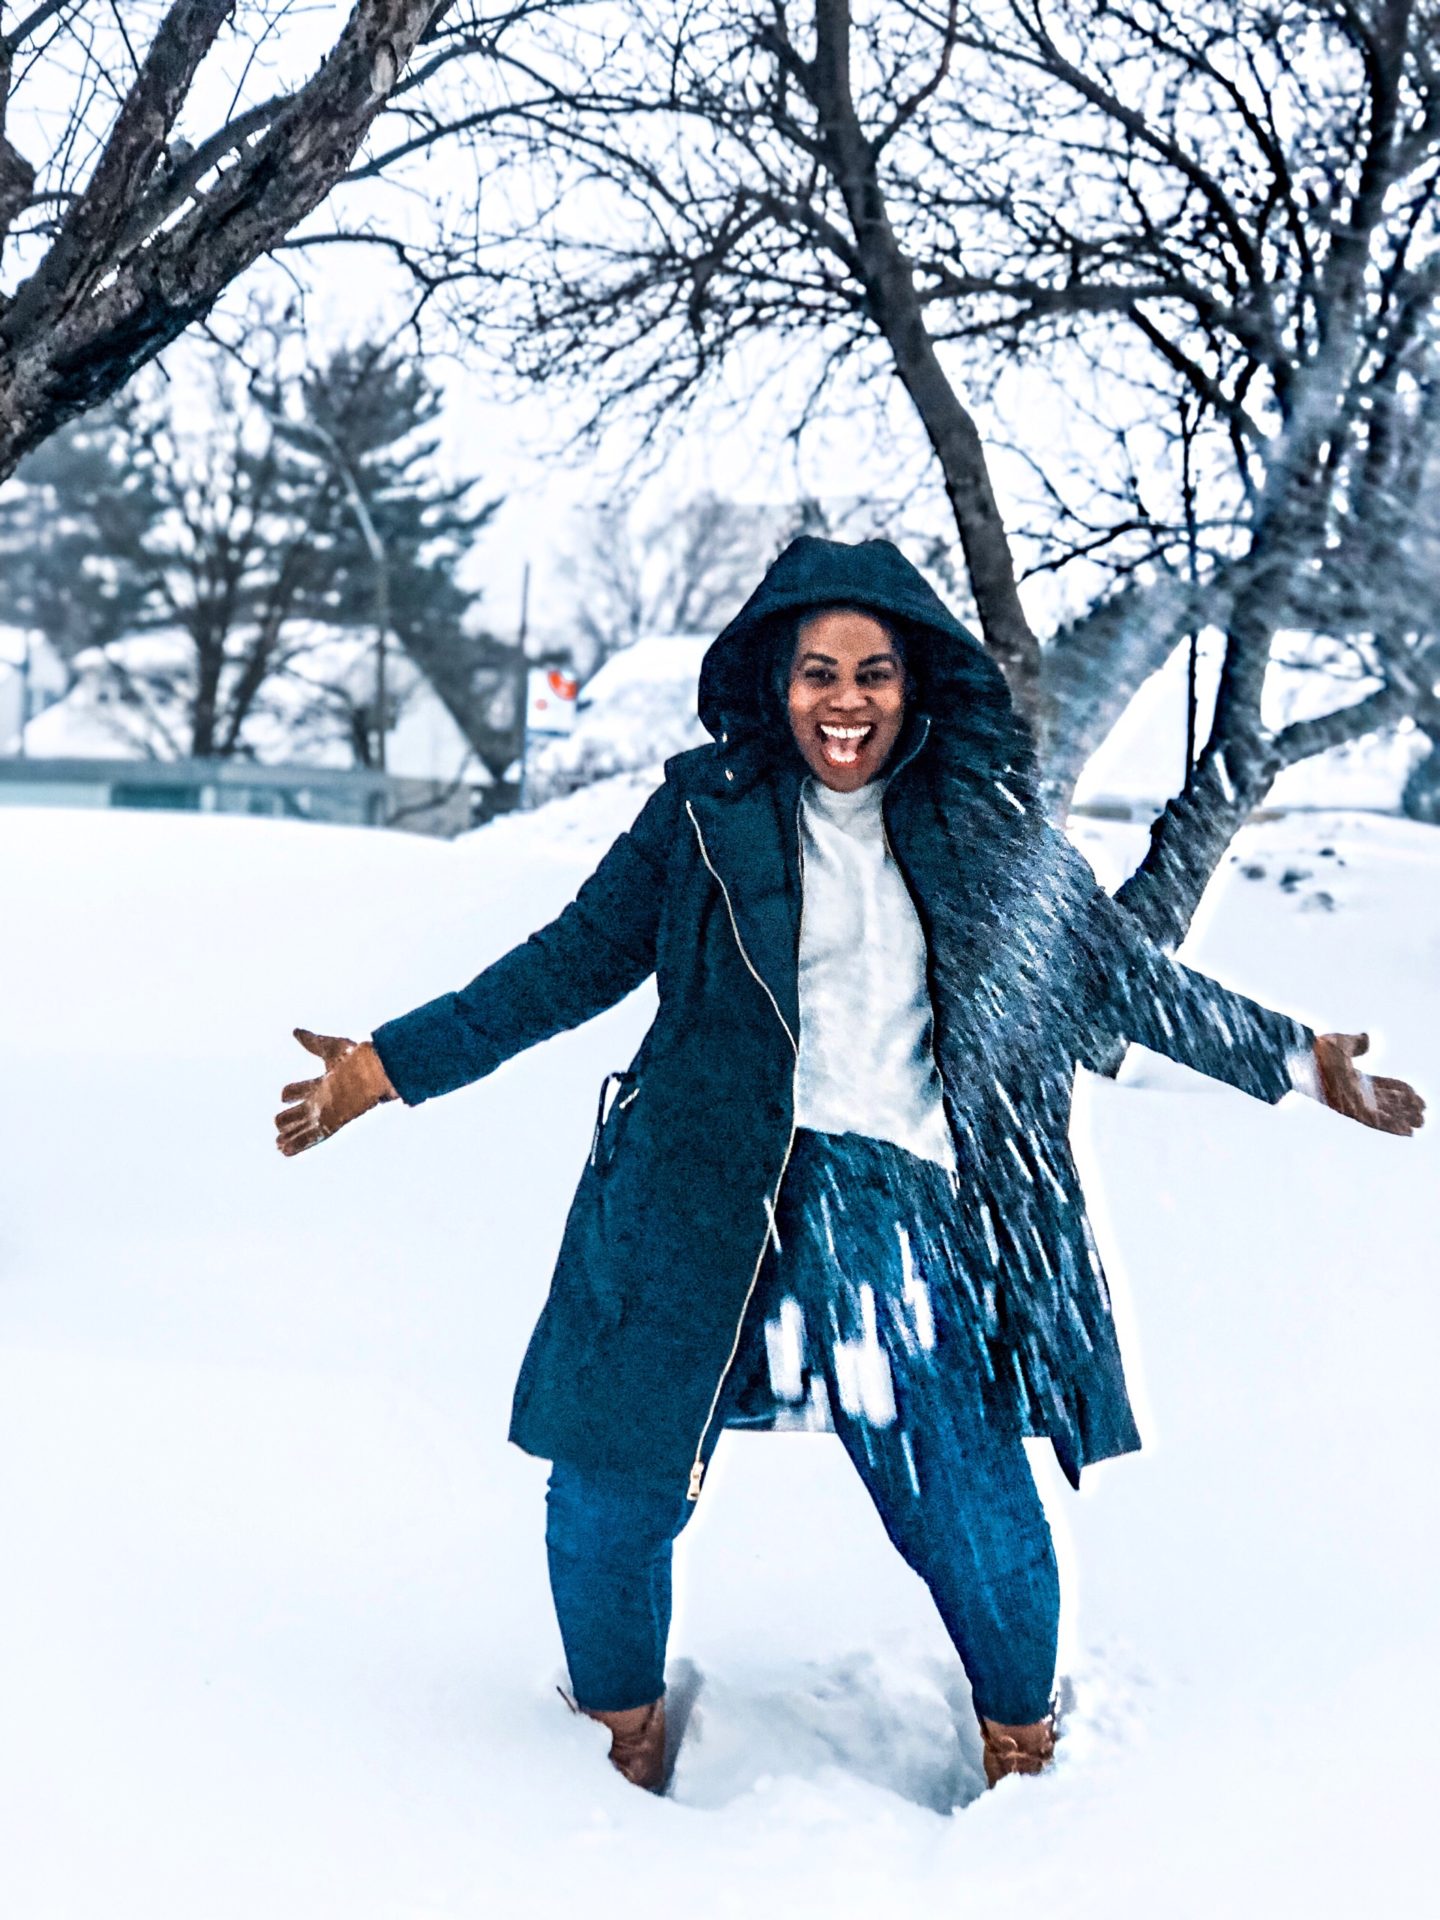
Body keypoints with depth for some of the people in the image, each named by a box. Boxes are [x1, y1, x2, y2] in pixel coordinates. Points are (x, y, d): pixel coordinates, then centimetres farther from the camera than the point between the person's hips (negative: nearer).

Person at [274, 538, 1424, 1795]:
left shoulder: (981, 832, 9)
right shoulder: (706, 813, 4)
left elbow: (1122, 972, 18)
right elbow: (572, 962, 6)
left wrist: (1298, 1063, 21)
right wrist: (390, 1065, 1)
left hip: (903, 1219, 1)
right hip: (699, 1207, 0)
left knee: (983, 1522, -2)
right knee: (609, 1492, 2)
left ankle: (1026, 1762, 28)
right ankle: (628, 1761, 30)